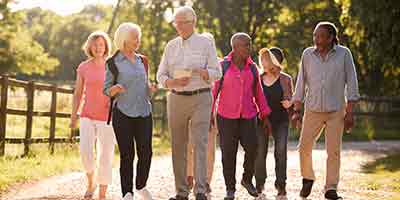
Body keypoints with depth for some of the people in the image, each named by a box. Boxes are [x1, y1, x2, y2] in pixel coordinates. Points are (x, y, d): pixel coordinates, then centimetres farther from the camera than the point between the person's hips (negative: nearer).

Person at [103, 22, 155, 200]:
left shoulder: (142, 61, 13)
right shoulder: (113, 63, -1)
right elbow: (106, 90, 1)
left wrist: (151, 87, 1)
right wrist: (115, 89, -21)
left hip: (144, 112, 4)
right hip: (123, 114, -4)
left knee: (146, 153, 1)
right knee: (127, 155, -4)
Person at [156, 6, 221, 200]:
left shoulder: (205, 43, 3)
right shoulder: (171, 45, 13)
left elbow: (216, 73, 0)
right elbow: (161, 75, 10)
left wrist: (198, 71, -19)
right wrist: (173, 82, -11)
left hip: (200, 98, -4)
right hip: (176, 98, 4)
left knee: (199, 143, -13)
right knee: (178, 145, 3)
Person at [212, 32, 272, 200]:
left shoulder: (252, 68, 6)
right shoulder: (223, 66, -4)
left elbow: (258, 92, 12)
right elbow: (214, 91, -3)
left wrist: (265, 115, 9)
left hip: (248, 116, 2)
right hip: (226, 117, -2)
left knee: (252, 147, -11)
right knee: (228, 153, 0)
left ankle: (247, 179, 13)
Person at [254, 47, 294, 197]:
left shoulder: (285, 79, 2)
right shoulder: (258, 78, 8)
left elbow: (291, 98, 8)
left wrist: (288, 103, -13)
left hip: (281, 119, -2)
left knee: (281, 151, -8)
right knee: (260, 151, -3)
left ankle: (281, 185, 1)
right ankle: (259, 184, 10)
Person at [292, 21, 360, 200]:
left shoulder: (344, 54, -4)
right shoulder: (308, 54, 2)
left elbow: (351, 83, -3)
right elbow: (301, 83, 8)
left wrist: (350, 112, -7)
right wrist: (296, 110, 5)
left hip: (336, 111, -2)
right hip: (312, 111, 2)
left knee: (333, 151, -3)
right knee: (304, 147, -1)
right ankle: (308, 179, 23)